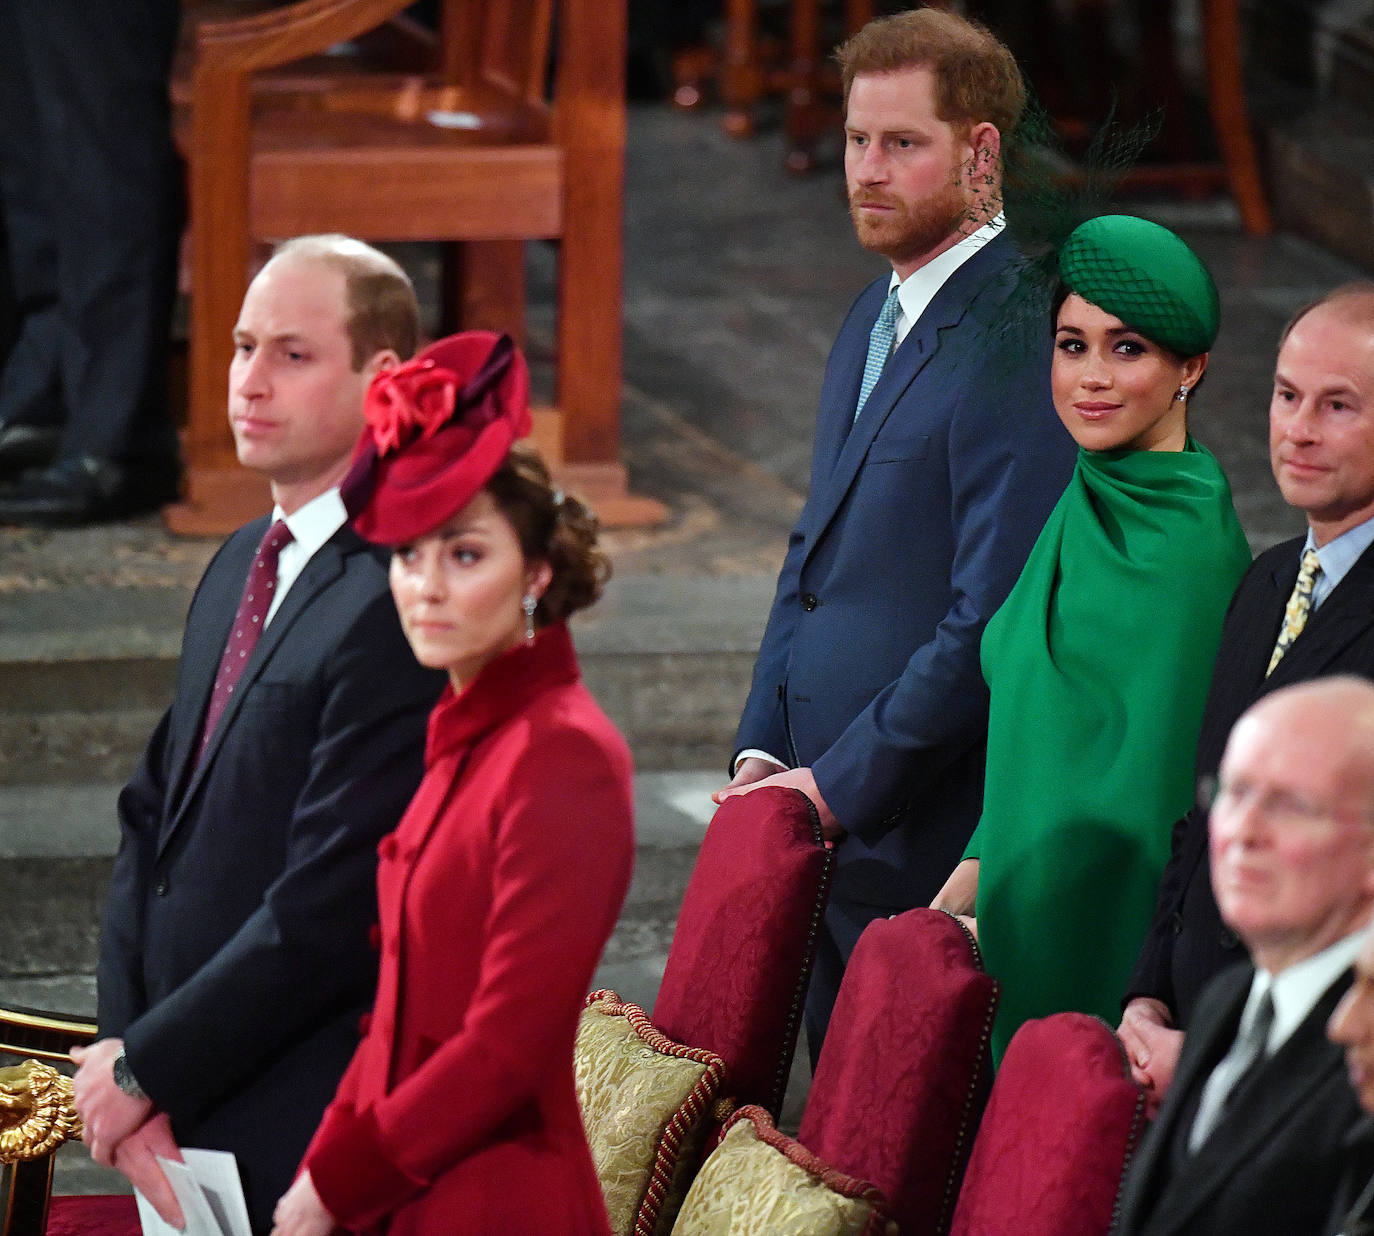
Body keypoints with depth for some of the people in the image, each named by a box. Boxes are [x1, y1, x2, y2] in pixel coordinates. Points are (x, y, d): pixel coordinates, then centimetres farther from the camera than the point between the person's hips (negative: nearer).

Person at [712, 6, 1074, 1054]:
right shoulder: (876, 319, 15)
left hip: (934, 840, -9)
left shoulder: (1017, 341, -17)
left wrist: (839, 786, -17)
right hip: (831, 827, 9)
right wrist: (765, 751, 10)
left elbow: (995, 623, -21)